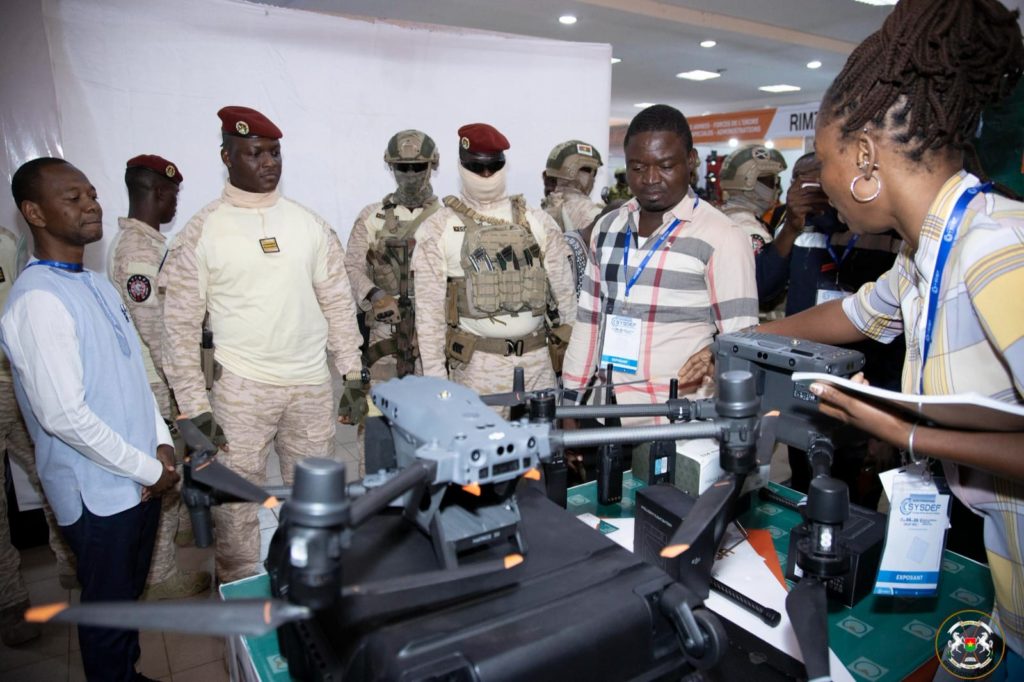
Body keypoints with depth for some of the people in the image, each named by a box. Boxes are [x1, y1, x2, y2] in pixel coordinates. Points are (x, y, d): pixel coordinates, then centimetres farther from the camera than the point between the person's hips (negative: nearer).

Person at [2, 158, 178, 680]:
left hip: (138, 479, 8)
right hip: (98, 491, -8)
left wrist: (161, 443, 1)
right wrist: (149, 468, -15)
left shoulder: (97, 285, 7)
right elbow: (64, 416, -24)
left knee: (129, 595, 24)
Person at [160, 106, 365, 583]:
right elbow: (181, 325, -4)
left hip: (312, 384, 3)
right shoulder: (202, 232, -4)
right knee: (235, 502, 6)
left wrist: (352, 369, 6)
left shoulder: (309, 223, 5)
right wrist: (194, 406, -7)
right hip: (241, 388, -3)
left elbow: (338, 301, 9)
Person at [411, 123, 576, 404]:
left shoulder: (537, 222, 5)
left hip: (537, 360, 3)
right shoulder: (439, 229, -1)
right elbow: (429, 310, -2)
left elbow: (564, 291, 7)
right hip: (476, 364, -2)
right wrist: (435, 377, -5)